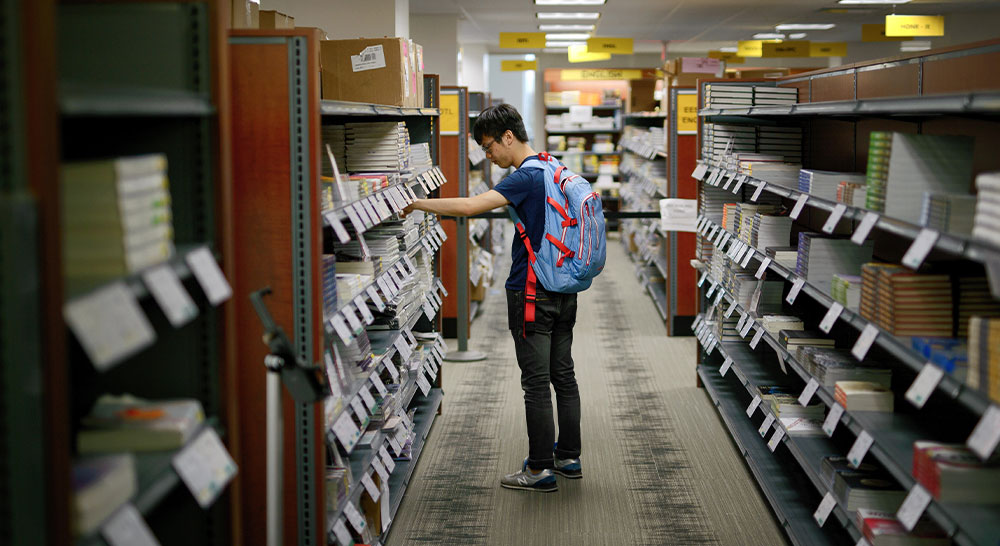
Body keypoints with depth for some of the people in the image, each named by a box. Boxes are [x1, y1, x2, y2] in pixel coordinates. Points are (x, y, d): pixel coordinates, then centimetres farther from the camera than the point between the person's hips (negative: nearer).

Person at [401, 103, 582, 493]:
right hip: (565, 289, 9)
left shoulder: (526, 177, -17)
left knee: (536, 382, -3)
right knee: (564, 376, 14)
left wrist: (417, 204, -18)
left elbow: (469, 206, -28)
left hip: (531, 293, -9)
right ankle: (569, 457, 22)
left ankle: (540, 469, 2)